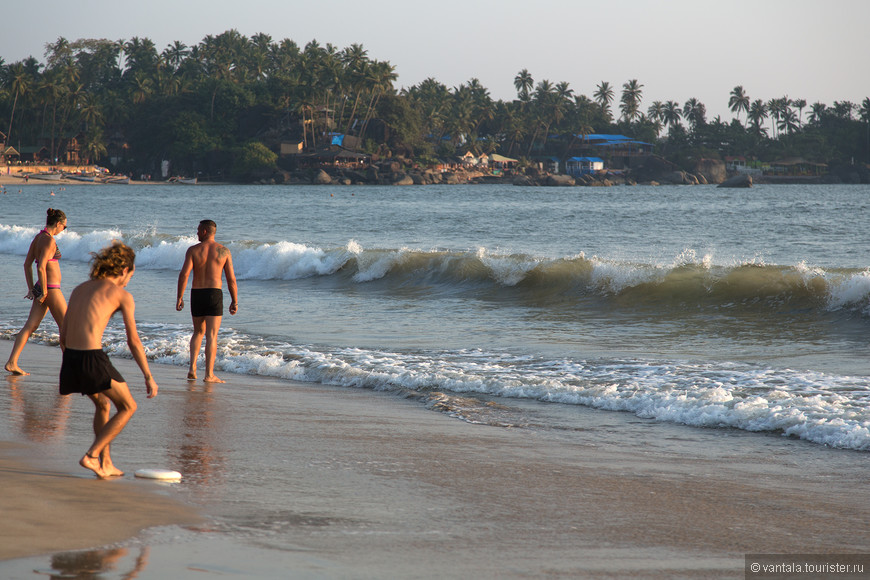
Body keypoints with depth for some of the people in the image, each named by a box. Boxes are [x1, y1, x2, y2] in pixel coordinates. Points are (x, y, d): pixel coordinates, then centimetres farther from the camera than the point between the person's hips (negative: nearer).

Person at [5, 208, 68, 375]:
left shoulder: (38, 237, 10)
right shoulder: (49, 240, -17)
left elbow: (27, 264, 16)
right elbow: (41, 268, -23)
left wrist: (31, 288, 16)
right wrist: (44, 292, -16)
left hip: (42, 288, 9)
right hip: (51, 289, -9)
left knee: (30, 326, 5)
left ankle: (12, 363, -1)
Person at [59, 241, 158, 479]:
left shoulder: (80, 289, 19)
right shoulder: (122, 295, 1)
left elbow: (63, 336, 20)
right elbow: (134, 341, -3)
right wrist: (148, 377, 4)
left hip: (70, 357, 7)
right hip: (93, 358, -7)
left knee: (103, 404, 28)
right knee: (128, 407, 11)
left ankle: (105, 464, 26)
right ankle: (92, 455, -1)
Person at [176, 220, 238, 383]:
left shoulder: (193, 250, -2)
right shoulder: (224, 251, 0)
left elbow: (184, 274, -10)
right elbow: (231, 279, 0)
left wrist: (179, 297, -4)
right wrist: (234, 301, 7)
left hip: (197, 294, 1)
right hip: (215, 293, -1)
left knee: (198, 332, 19)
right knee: (211, 335, -1)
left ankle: (192, 368, 7)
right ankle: (209, 374, -7)